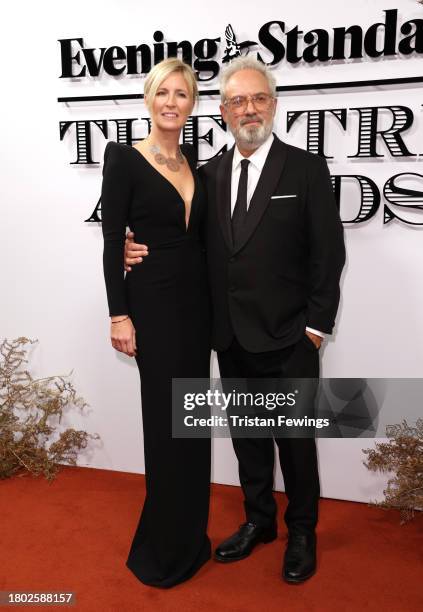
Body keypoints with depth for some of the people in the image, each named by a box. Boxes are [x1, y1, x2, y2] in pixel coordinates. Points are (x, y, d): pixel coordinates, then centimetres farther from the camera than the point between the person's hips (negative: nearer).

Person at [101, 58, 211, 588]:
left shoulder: (194, 161, 11)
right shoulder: (124, 158, -6)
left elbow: (198, 233, 12)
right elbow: (112, 241, -9)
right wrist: (119, 315, -13)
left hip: (196, 300, 6)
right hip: (153, 303, -6)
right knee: (167, 421, 1)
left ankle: (190, 537, 32)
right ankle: (164, 548, 22)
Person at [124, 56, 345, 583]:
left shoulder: (306, 169, -5)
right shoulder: (208, 174, 8)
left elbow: (327, 255, -7)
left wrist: (316, 326, -10)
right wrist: (137, 250, -9)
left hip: (288, 340, -4)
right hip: (232, 338, 4)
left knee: (295, 439, 10)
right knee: (247, 436, 17)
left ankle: (302, 533, 32)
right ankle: (259, 520, 38)